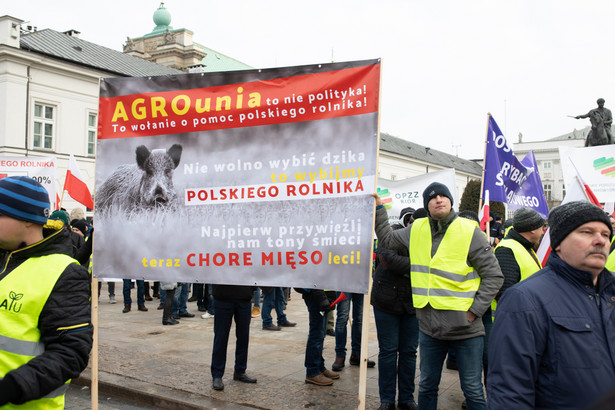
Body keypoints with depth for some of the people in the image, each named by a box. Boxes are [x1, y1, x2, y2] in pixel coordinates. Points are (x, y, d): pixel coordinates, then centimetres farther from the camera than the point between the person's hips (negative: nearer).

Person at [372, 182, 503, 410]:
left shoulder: (469, 231, -9)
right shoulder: (417, 230, 5)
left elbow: (494, 276, -6)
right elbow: (387, 239, 20)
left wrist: (475, 310, -12)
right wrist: (378, 208, 13)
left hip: (465, 329, -4)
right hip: (429, 327, 4)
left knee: (473, 390, 8)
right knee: (427, 386, 20)